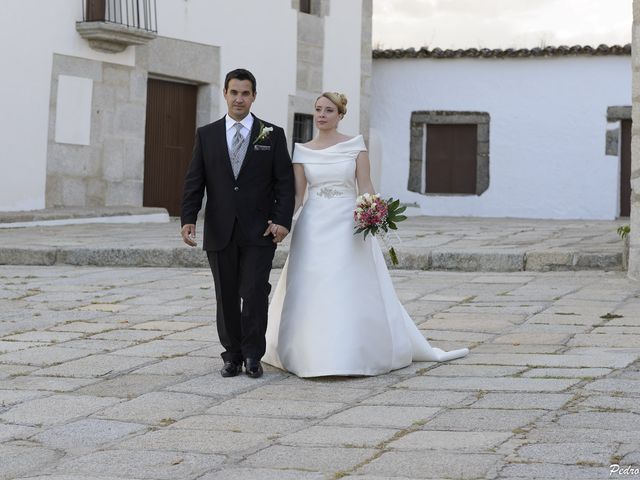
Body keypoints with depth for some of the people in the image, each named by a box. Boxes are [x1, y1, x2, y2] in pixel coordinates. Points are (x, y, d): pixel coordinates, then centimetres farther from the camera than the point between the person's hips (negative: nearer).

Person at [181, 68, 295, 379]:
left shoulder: (273, 135, 4)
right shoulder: (206, 135, 8)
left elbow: (285, 182, 1)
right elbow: (194, 182, 4)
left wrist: (282, 220, -11)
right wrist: (188, 219, -8)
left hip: (259, 232, -2)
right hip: (220, 233, 2)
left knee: (255, 294, -8)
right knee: (227, 298, 7)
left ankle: (253, 356, 5)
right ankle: (232, 355, 18)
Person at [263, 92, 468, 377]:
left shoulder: (355, 146, 1)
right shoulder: (303, 151, 6)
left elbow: (365, 188, 0)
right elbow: (296, 195, 5)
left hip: (348, 227, -2)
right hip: (314, 229, 2)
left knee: (353, 294, -2)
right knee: (309, 296, 2)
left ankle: (352, 355, 6)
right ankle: (310, 353, 12)